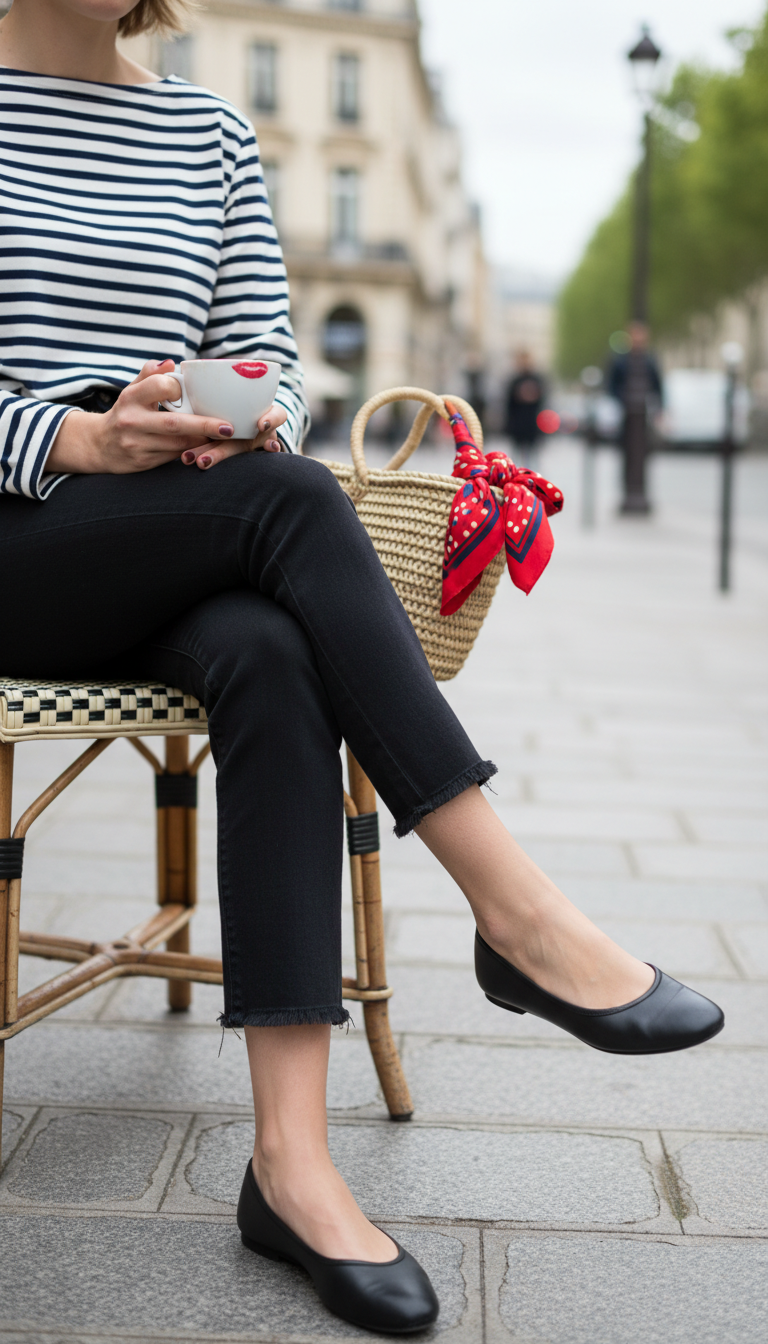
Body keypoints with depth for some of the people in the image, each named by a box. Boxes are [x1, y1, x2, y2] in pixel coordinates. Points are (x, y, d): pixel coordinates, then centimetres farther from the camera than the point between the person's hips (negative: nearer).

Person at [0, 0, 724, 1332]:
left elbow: (273, 353, 11)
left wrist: (253, 418, -12)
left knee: (272, 658, -31)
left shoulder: (210, 131, 15)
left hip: (174, 563, 3)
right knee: (288, 499, -30)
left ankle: (292, 1158, -34)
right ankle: (520, 917, -29)